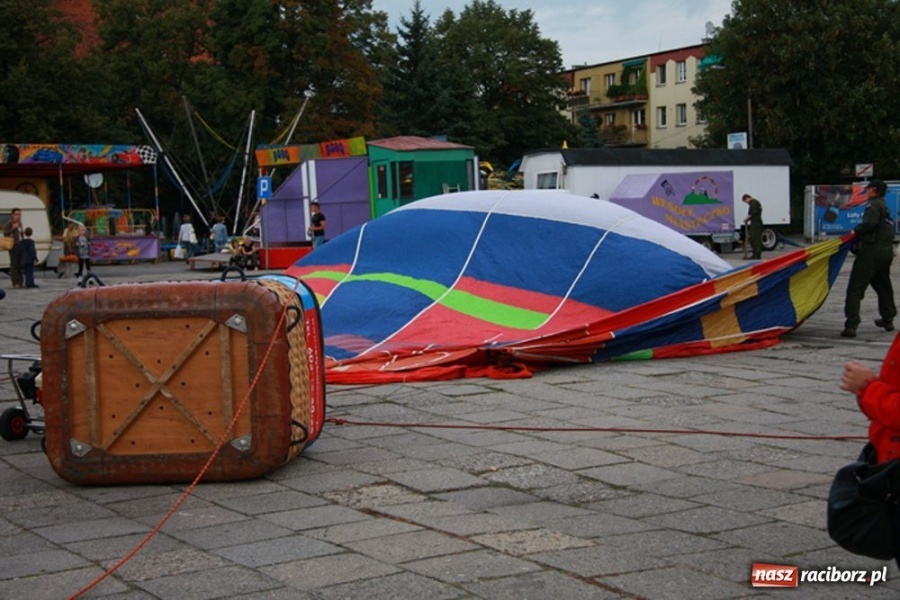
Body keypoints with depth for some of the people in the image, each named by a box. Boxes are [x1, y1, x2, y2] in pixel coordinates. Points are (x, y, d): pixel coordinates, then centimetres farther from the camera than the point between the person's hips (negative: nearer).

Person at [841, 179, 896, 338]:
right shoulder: (885, 206, 22)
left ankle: (851, 325, -18)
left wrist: (856, 231, -7)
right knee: (883, 286, 25)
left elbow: (869, 224, -24)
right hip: (887, 250, 10)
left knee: (855, 288, -10)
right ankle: (888, 320, 34)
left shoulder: (873, 205, -9)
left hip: (872, 250, -10)